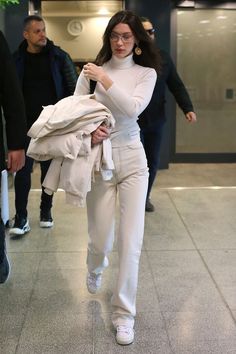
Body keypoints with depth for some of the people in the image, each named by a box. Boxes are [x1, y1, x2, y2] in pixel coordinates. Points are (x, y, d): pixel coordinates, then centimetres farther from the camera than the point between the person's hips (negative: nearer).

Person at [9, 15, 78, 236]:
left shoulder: (59, 56, -1)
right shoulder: (16, 59, 1)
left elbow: (73, 88, -1)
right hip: (27, 124, 0)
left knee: (49, 168, 10)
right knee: (23, 170, -3)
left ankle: (46, 210, 25)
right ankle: (21, 217, 2)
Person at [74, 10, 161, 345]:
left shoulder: (146, 73, 2)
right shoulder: (91, 70, 0)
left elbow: (134, 108, -15)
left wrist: (105, 79, -20)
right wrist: (87, 132, -17)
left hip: (132, 158, 0)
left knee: (131, 241, -3)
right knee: (100, 239, 7)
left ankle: (124, 314, 13)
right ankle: (96, 268, 47)